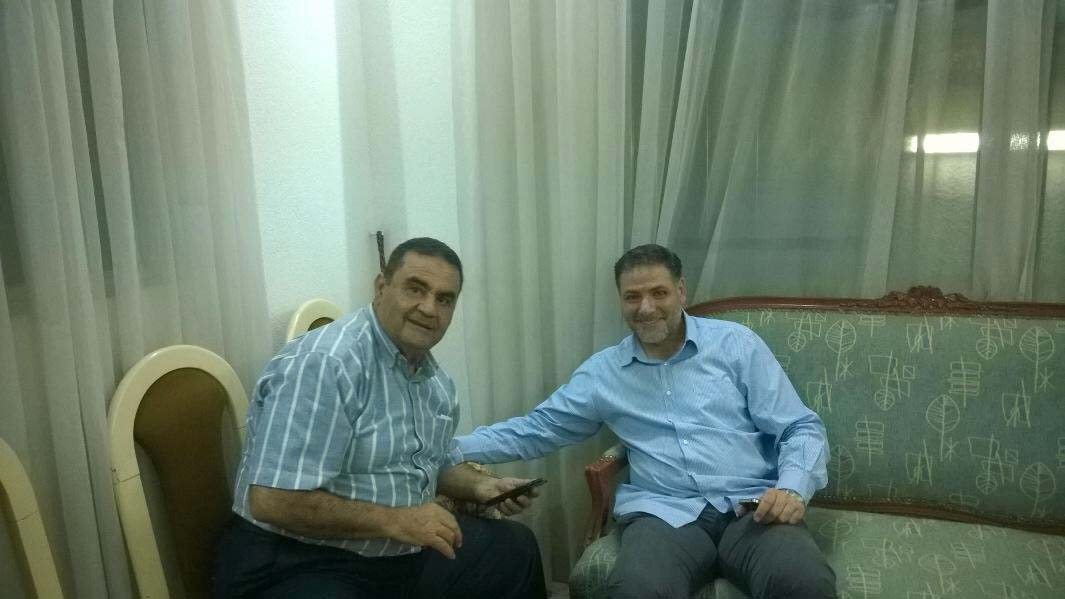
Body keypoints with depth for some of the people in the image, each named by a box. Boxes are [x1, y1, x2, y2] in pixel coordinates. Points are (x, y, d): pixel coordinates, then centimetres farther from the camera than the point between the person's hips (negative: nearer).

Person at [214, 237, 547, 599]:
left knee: (517, 548, 14)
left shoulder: (435, 380, 5)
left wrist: (479, 486, 1)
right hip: (299, 563, -8)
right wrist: (394, 521, -23)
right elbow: (273, 501, -27)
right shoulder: (324, 363, -23)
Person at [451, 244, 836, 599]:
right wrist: (457, 450, 8)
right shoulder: (603, 371, 14)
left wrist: (792, 488, -14)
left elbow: (800, 428, 6)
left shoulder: (736, 344, 8)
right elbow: (537, 428, 18)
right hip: (666, 512, 0)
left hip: (754, 506, 0)